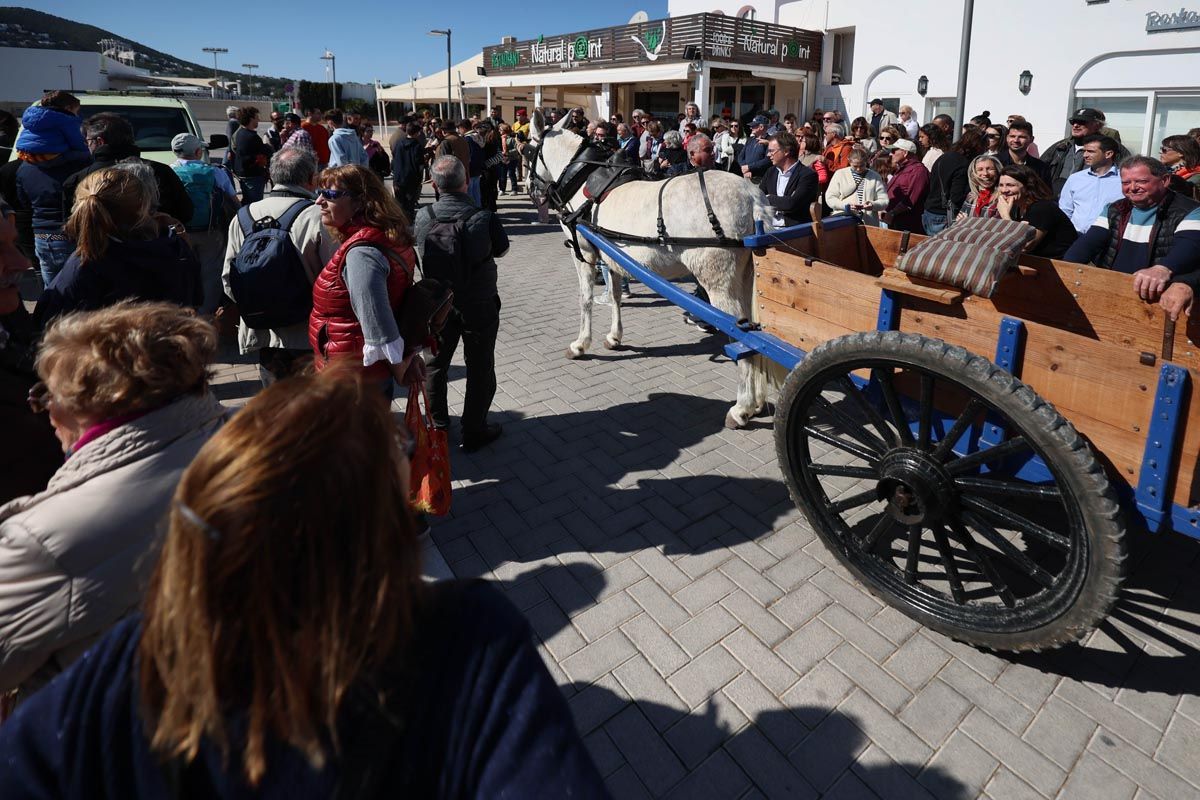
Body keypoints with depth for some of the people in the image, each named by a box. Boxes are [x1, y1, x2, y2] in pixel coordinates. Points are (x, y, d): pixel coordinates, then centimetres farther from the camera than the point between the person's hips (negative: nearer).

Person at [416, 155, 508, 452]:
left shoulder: (422, 218, -13)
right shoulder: (485, 218, -19)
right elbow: (501, 250, -2)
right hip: (480, 306, -3)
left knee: (436, 364, 22)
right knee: (480, 369, 12)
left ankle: (438, 423, 38)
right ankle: (474, 431, 21)